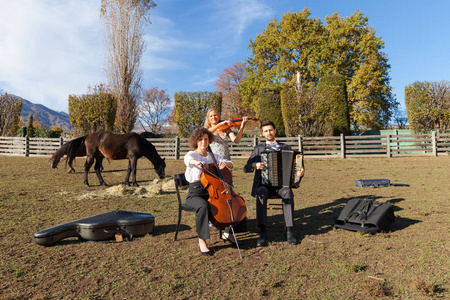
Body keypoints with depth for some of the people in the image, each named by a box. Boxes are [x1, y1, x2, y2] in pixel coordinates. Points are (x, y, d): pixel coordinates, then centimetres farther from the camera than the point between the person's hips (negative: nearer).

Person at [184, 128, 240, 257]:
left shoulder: (213, 156, 15)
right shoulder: (192, 154, 0)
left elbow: (231, 165, 11)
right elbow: (188, 159, -27)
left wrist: (225, 163, -14)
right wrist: (196, 162, -52)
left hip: (212, 192, 5)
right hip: (195, 194, -5)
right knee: (204, 206, -37)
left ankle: (227, 233, 3)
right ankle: (202, 241, -20)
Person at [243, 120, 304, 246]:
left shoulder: (286, 147, 17)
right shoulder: (258, 149, 16)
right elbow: (246, 168, 7)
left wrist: (300, 171, -10)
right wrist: (255, 165, -16)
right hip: (263, 183, 0)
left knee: (288, 192, -34)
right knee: (261, 193, -35)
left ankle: (289, 231, -29)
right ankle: (262, 232, -35)